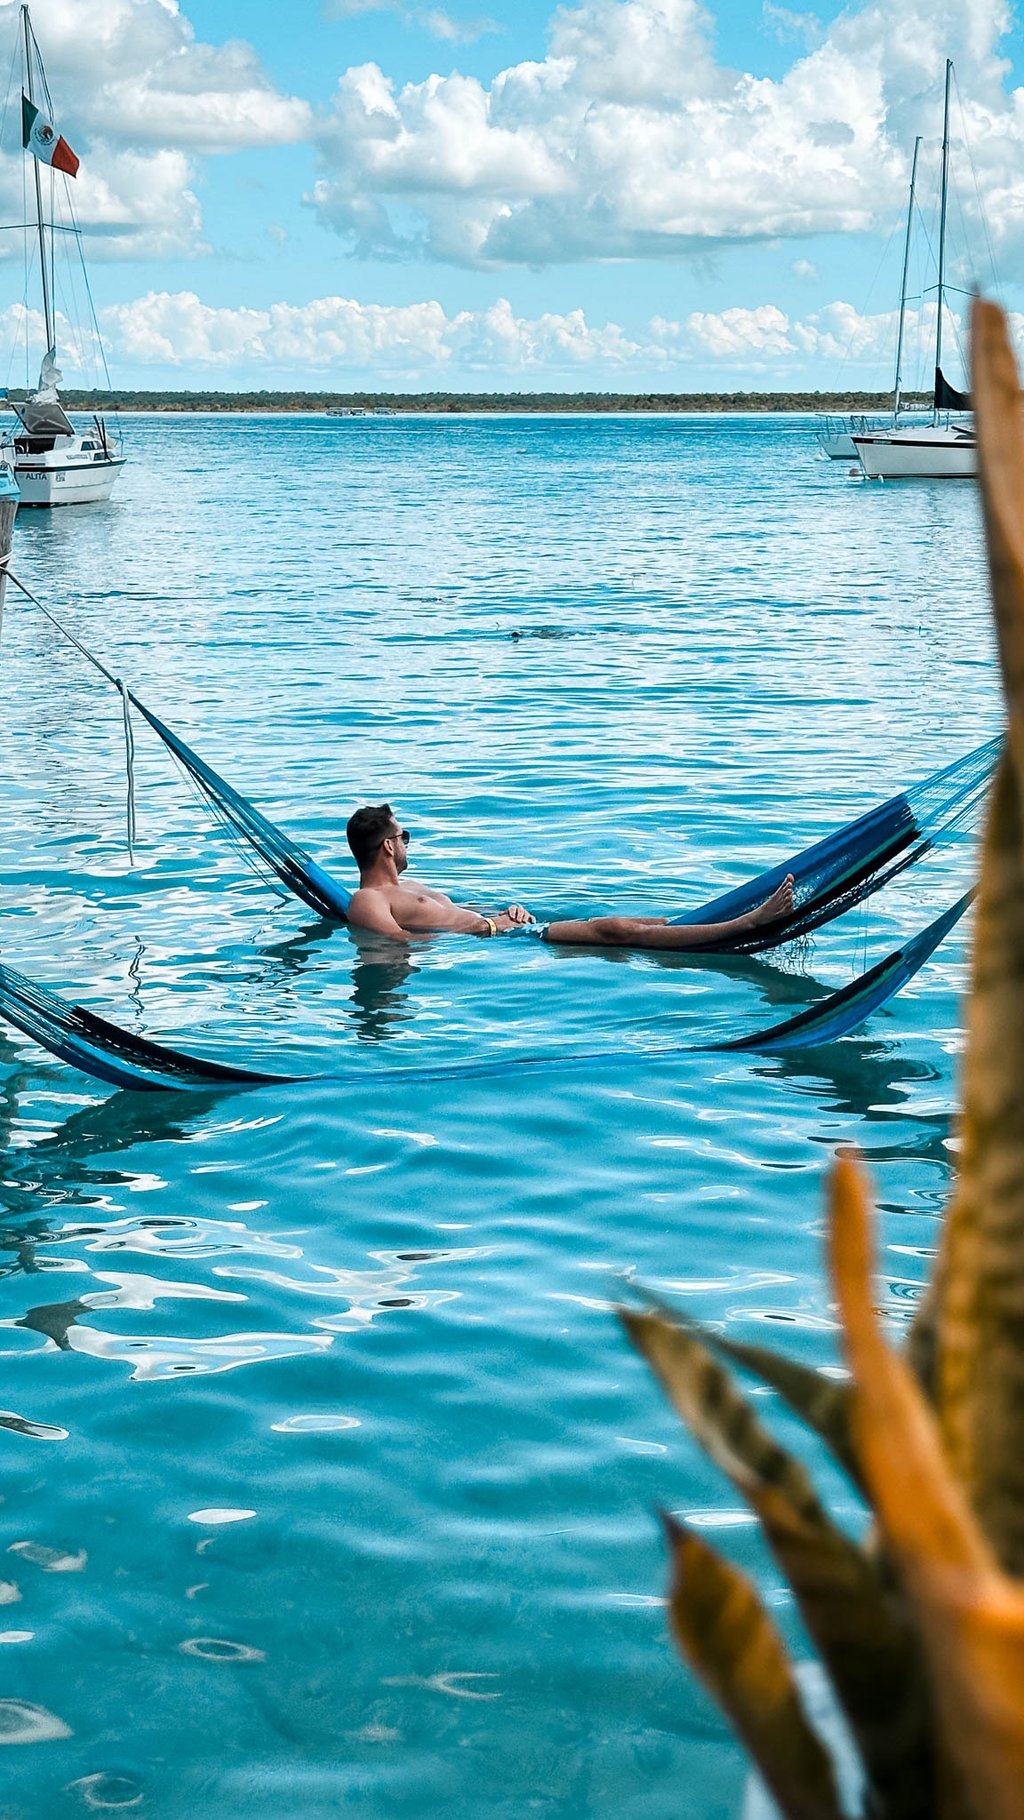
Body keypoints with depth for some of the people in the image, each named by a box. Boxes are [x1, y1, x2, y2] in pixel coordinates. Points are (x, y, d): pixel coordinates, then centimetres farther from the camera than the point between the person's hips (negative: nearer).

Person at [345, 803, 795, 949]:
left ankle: (751, 921, -10)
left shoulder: (404, 887, 29)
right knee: (613, 929, -21)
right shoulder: (366, 902, -2)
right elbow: (401, 939, -19)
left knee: (623, 922, -3)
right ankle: (749, 924, -29)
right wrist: (478, 929, -18)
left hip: (502, 929, 10)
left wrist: (504, 911, 11)